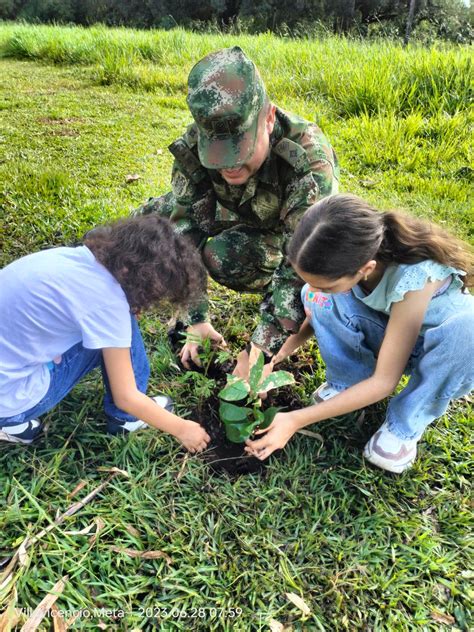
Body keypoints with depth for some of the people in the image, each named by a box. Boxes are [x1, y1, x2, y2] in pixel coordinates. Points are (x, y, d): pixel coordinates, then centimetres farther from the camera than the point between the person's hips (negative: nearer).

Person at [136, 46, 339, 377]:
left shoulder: (309, 160, -40)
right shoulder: (193, 146, -27)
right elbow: (184, 226, -22)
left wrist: (262, 349, -39)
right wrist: (196, 319, -23)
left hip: (290, 228, -4)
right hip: (238, 214, 4)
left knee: (223, 256, -32)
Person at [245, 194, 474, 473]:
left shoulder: (413, 278, -38)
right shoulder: (345, 258, -24)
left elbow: (384, 381, -31)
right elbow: (322, 310, -4)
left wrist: (295, 420, -33)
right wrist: (280, 351, -19)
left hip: (431, 344, -3)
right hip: (381, 331, 3)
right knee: (320, 299, -24)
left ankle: (406, 424, -14)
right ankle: (349, 381, -2)